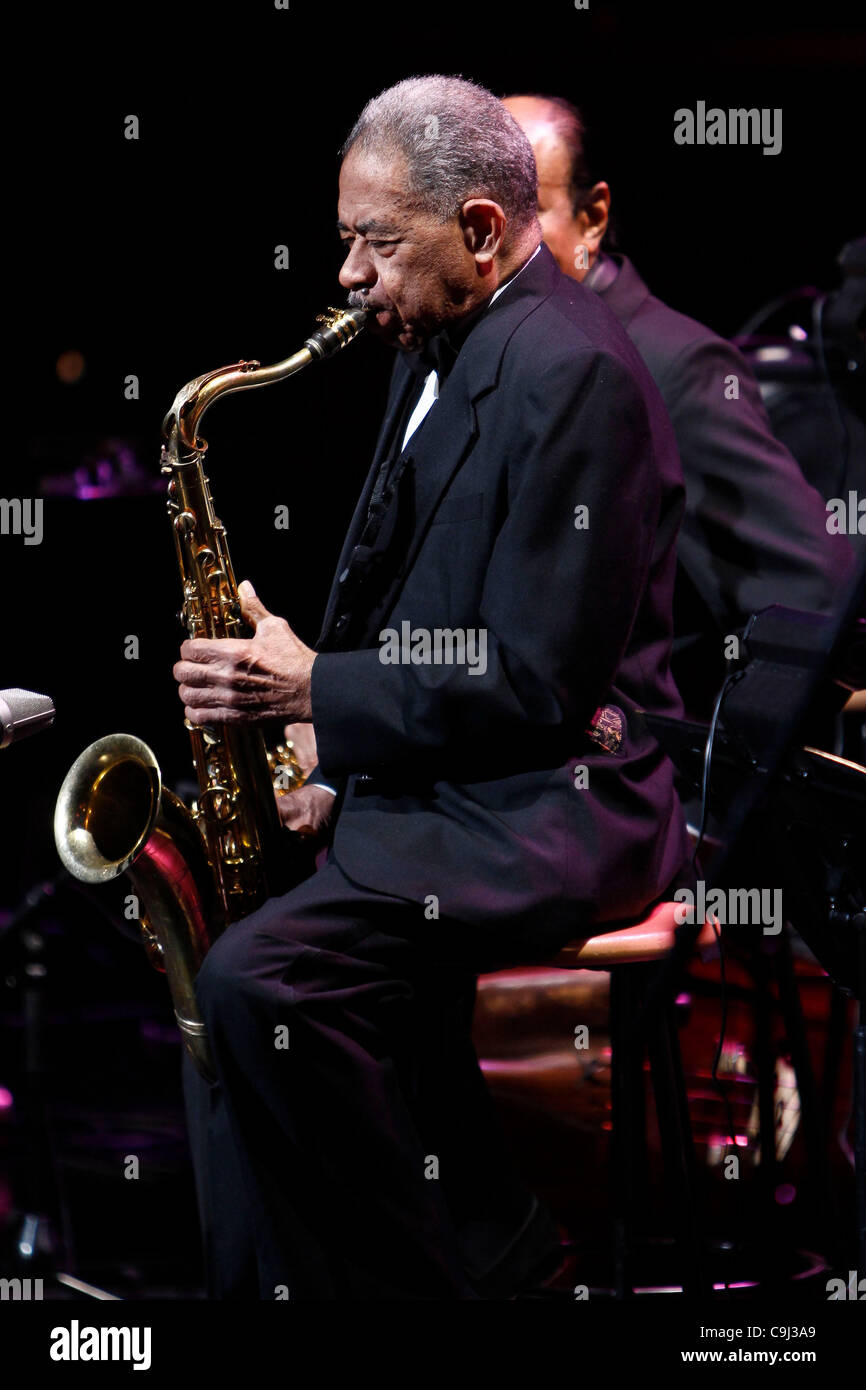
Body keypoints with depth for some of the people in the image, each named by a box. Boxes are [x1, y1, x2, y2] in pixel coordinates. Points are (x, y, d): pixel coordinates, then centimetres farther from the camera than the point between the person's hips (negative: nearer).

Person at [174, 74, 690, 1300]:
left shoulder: (567, 374, -16)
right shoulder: (444, 353, 15)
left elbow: (538, 682, -21)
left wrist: (315, 691, -17)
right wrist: (333, 761, 6)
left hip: (550, 813, -11)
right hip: (431, 781, 11)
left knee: (265, 974, -26)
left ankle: (416, 1285, -15)